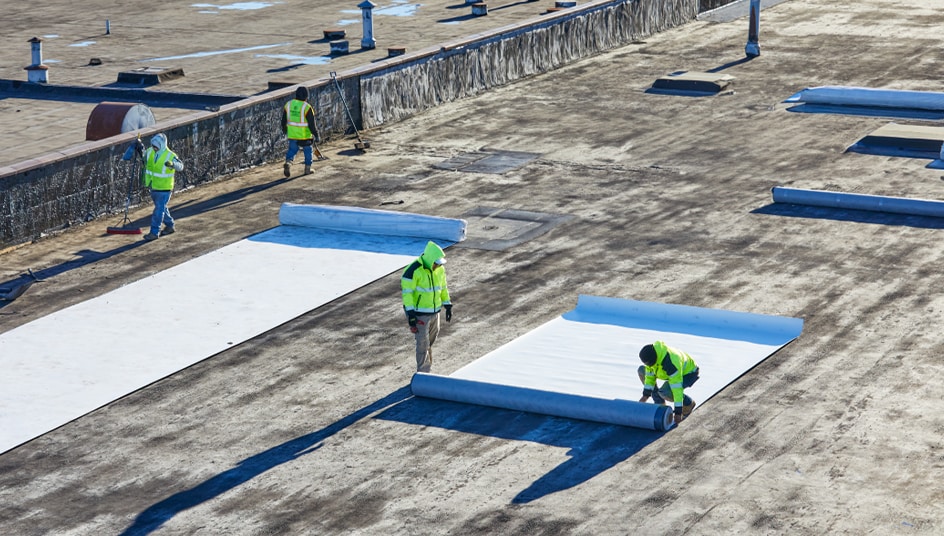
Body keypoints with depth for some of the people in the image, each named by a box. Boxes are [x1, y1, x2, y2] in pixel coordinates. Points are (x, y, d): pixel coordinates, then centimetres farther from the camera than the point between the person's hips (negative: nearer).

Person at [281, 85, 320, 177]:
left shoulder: (288, 104, -3)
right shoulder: (307, 107, -19)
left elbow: (283, 121, 6)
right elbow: (312, 125, -17)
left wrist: (285, 131, 22)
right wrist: (317, 135, -5)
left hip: (292, 134, 3)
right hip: (305, 135, -3)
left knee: (292, 150, 16)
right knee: (307, 150, 19)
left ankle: (288, 162, -12)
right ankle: (307, 169, 29)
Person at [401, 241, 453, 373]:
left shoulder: (440, 269, 2)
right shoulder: (413, 270, -21)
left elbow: (443, 288, 16)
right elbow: (407, 292, -19)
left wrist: (447, 305, 15)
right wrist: (410, 313, -22)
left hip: (434, 311, 7)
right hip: (420, 313, -7)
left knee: (430, 341, 17)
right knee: (423, 343, -4)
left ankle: (427, 366, 32)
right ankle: (423, 372, 3)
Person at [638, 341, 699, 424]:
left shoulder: (670, 363, -41)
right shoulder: (651, 354, -19)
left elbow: (677, 389, -39)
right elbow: (649, 375, -7)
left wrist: (678, 412, -36)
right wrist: (645, 395, -11)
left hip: (688, 373, -8)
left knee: (664, 392, -32)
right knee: (642, 371, 0)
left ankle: (689, 403, -2)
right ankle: (661, 405, 6)